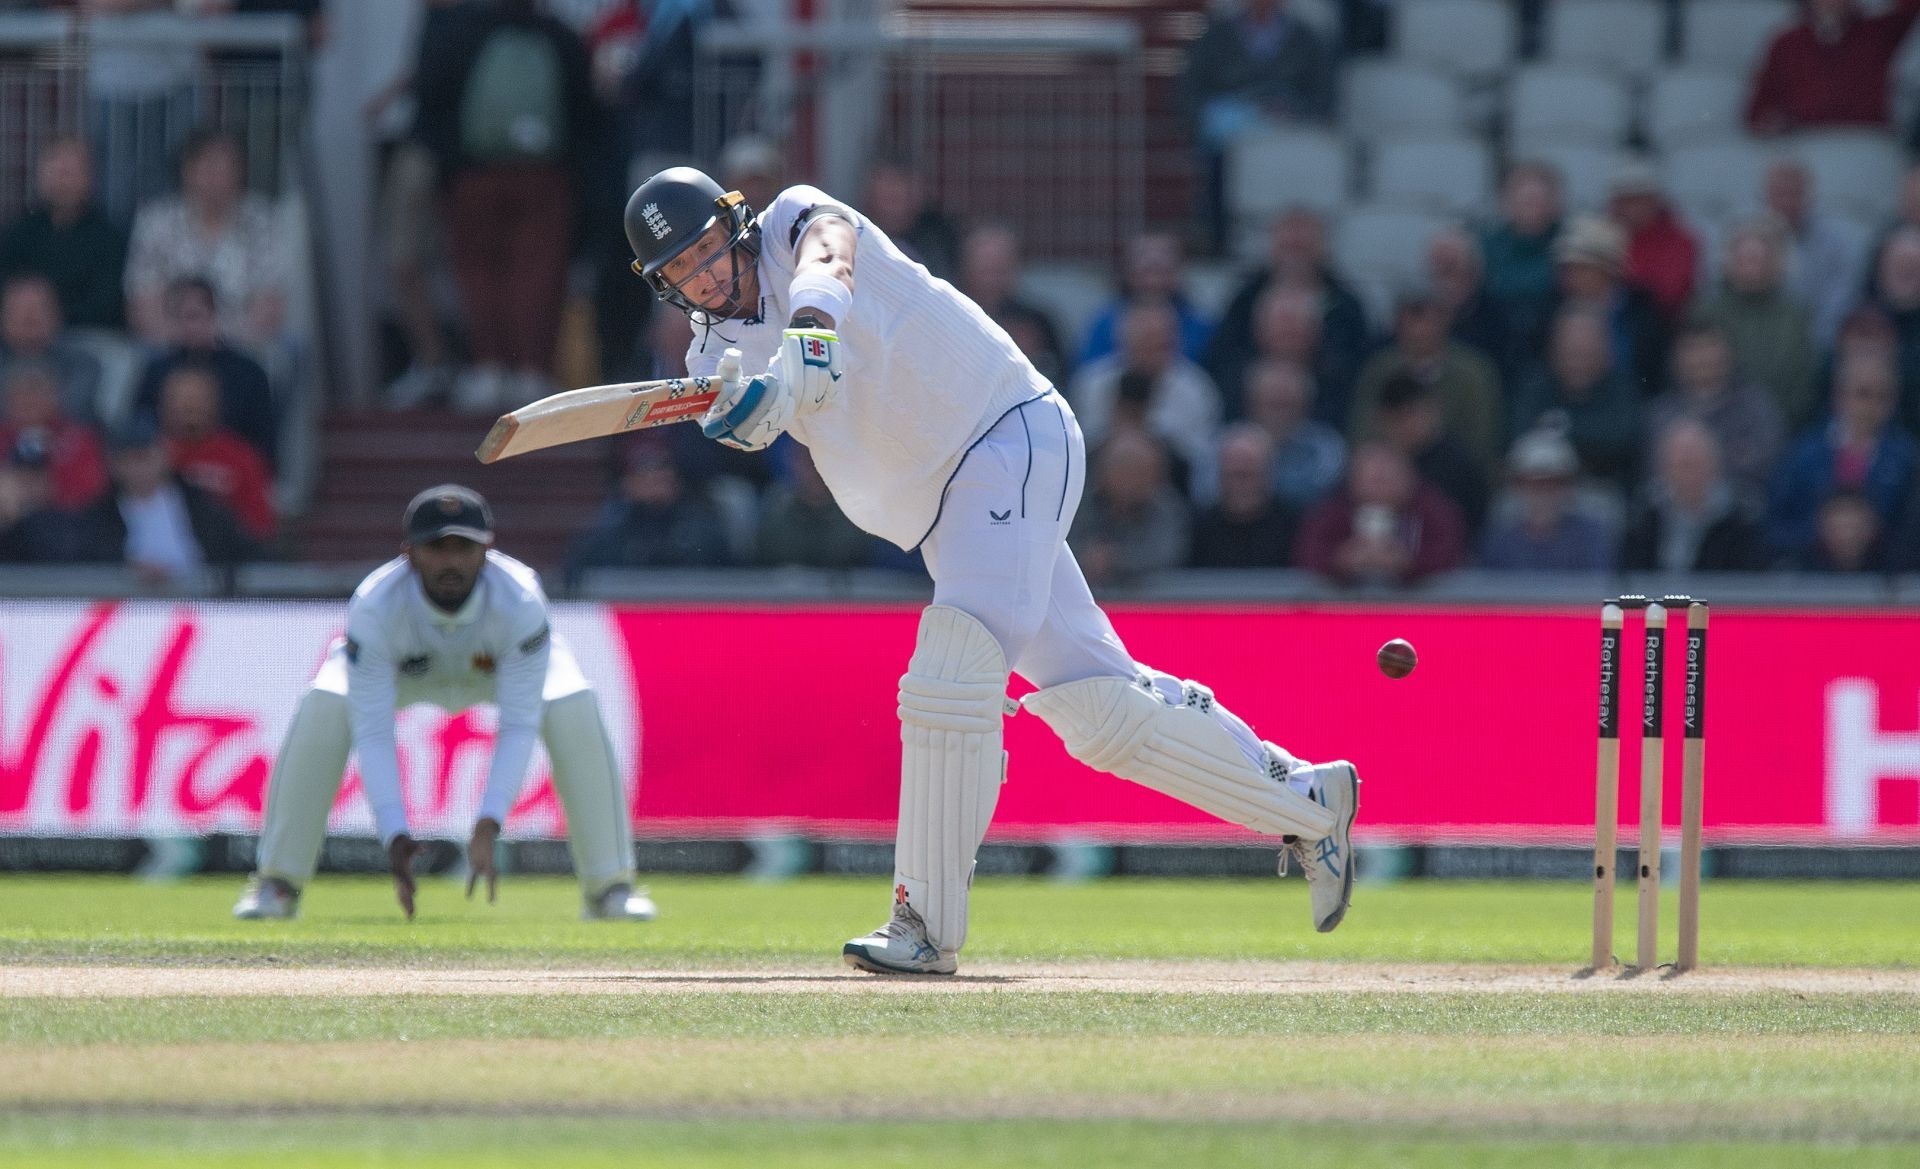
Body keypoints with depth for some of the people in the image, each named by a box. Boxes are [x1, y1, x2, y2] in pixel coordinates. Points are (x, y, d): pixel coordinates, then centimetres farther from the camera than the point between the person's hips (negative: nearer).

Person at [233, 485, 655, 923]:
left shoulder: (520, 603, -39)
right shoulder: (374, 607, -39)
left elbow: (519, 727, -38)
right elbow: (372, 733, -38)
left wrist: (487, 829, -49)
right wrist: (394, 837, -49)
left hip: (501, 669, 0)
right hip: (407, 671, 0)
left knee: (573, 709, -29)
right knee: (323, 711, -29)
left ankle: (609, 888, -15)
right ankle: (278, 884, -14)